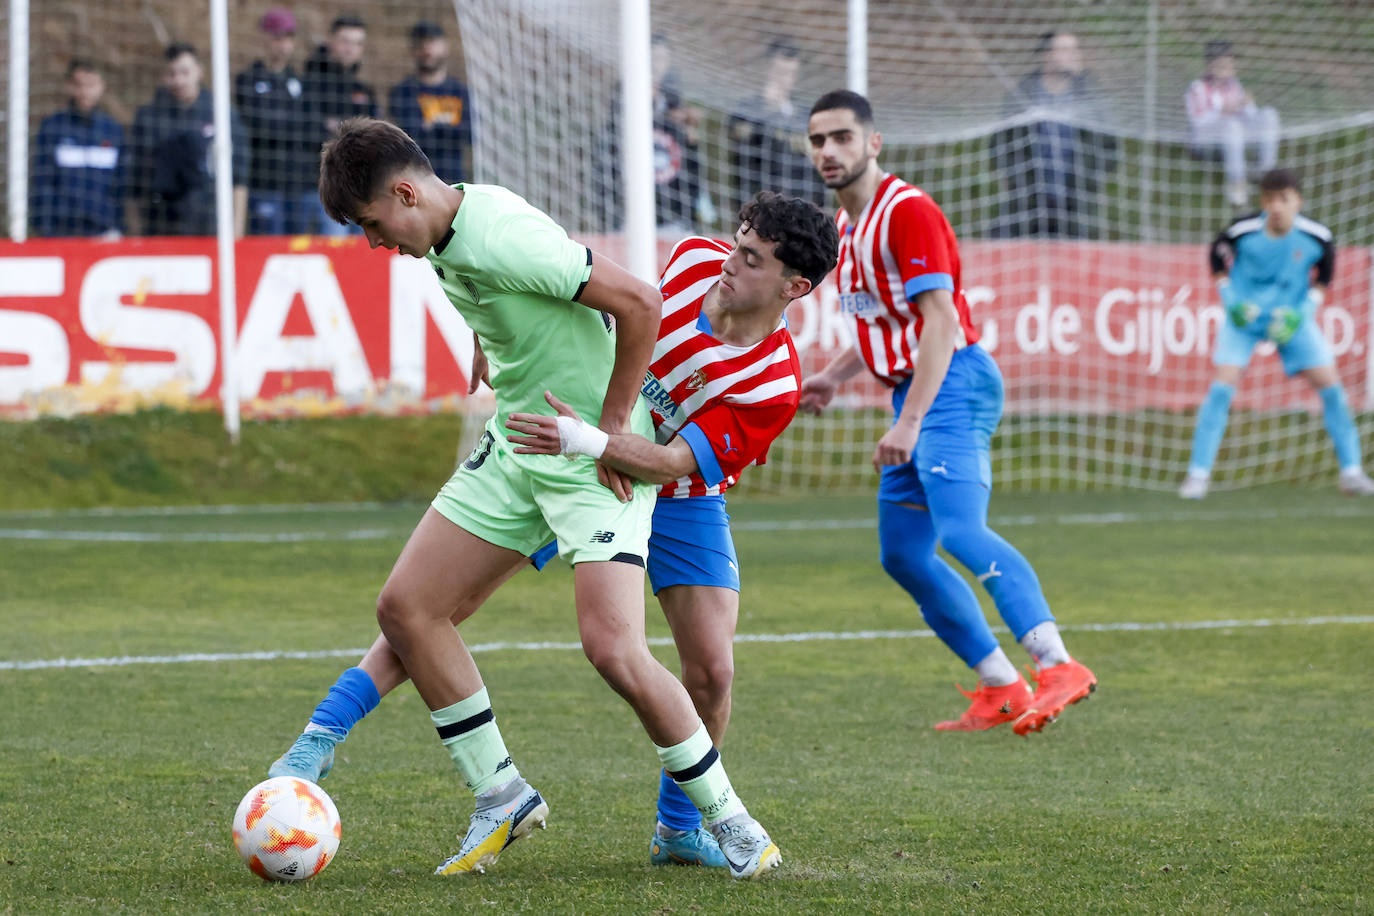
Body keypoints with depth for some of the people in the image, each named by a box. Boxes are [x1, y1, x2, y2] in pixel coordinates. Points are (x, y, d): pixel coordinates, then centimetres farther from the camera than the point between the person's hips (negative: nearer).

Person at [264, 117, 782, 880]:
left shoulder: (500, 239, -23)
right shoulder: (446, 245, 6)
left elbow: (639, 301, -25)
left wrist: (612, 426, -18)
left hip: (595, 460, -9)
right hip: (514, 446, 10)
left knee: (614, 648, -20)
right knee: (407, 609, 3)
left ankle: (727, 818, -1)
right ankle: (500, 799, 13)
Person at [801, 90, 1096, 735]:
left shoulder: (907, 211, -12)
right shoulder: (850, 223, 17)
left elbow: (938, 320, -20)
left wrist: (909, 422, -26)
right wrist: (832, 376, 16)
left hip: (952, 386, -10)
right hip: (912, 392, 10)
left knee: (960, 531, -27)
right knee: (902, 554, 7)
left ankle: (1057, 665, -39)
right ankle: (1000, 689, 10)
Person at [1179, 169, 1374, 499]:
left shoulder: (1317, 237, -16)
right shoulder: (1243, 231, -19)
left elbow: (1324, 275, 3)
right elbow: (1216, 256, 1)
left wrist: (1303, 312, -10)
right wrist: (1231, 301, -9)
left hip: (1291, 319, 2)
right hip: (1244, 316, -2)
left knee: (1330, 385, -5)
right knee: (1223, 385, -17)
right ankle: (1198, 473, -9)